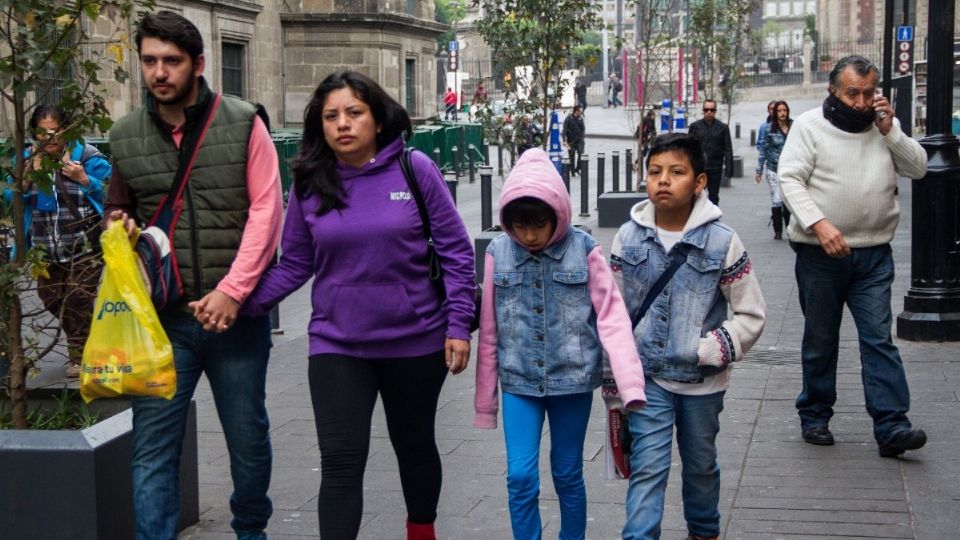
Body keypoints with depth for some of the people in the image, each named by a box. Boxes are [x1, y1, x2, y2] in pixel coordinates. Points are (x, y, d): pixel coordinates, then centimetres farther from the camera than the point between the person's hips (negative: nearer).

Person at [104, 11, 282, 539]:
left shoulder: (243, 123, -2)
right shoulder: (125, 136, 6)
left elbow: (266, 211, -7)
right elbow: (116, 211, 20)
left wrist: (231, 290, -15)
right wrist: (118, 227, -5)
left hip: (235, 313, -1)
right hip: (161, 317, 1)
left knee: (248, 435, 13)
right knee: (153, 446, -1)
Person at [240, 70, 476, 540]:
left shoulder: (415, 170, -9)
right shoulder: (309, 183, -2)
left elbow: (455, 251, -5)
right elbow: (295, 264, 1)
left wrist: (458, 325, -8)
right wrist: (244, 302, -13)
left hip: (416, 342, 0)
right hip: (337, 346, 0)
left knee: (414, 445, 19)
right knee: (341, 461, -7)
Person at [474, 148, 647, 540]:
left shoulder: (584, 250, -7)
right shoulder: (498, 253, -1)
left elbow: (612, 317, -9)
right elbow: (489, 330, 4)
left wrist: (631, 385, -19)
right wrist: (485, 400, 8)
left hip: (573, 380, -1)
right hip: (519, 383, 1)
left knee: (568, 475, 12)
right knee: (520, 477, -3)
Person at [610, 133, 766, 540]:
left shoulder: (722, 241, -9)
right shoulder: (629, 238, -4)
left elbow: (751, 315, -4)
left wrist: (709, 350, -14)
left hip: (702, 380, 0)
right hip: (647, 377, 0)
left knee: (701, 464, 18)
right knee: (647, 468, -6)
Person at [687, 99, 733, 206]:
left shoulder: (723, 128, 3)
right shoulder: (695, 126, 4)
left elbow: (728, 150, 2)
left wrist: (728, 170, -5)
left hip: (715, 169, 0)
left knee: (714, 197, 9)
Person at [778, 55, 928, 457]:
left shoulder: (884, 126, 10)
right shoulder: (809, 125, -3)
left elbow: (919, 168, 7)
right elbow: (790, 179, -11)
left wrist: (890, 131, -6)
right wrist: (819, 223, -23)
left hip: (873, 255, 3)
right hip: (820, 254, -2)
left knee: (879, 338, -3)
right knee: (820, 340, 9)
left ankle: (891, 427, -5)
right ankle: (815, 416, 23)